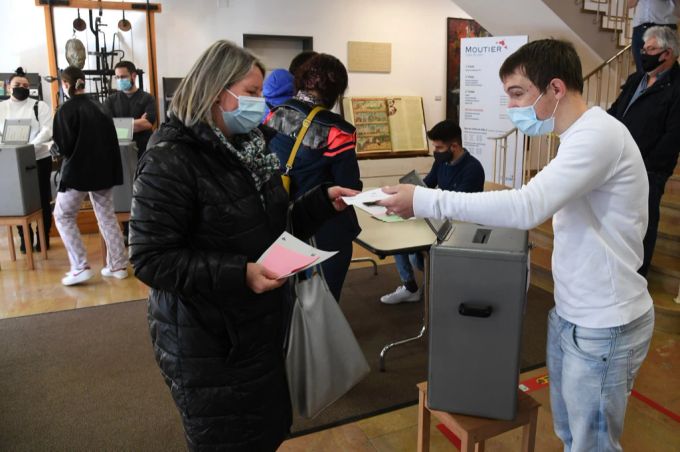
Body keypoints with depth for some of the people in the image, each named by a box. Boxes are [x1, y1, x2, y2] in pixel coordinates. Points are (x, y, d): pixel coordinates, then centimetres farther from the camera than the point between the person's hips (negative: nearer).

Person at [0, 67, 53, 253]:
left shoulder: (39, 106, 0)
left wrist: (30, 147, -25)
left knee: (42, 199, 5)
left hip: (39, 159, -2)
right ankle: (25, 237, 18)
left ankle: (43, 237, 17)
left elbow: (47, 131, -11)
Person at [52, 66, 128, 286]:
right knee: (107, 216, 12)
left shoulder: (66, 109, -12)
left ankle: (80, 267, 0)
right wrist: (103, 160, 17)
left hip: (78, 170, -6)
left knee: (63, 217, 8)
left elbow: (64, 146, -14)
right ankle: (118, 265, 13)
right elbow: (111, 140, 8)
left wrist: (60, 149, 7)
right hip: (103, 169, 6)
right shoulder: (98, 107, 7)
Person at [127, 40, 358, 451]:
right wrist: (239, 274, -30)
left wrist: (324, 201, -2)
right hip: (206, 343, -7)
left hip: (260, 328, 8)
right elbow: (151, 260, -23)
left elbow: (276, 229, 11)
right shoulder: (170, 160, -19)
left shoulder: (250, 148, 7)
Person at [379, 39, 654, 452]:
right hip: (572, 313, 9)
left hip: (602, 326, -9)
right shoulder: (583, 135, 10)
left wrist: (426, 201, -31)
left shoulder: (599, 134, -24)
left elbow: (527, 207, -35)